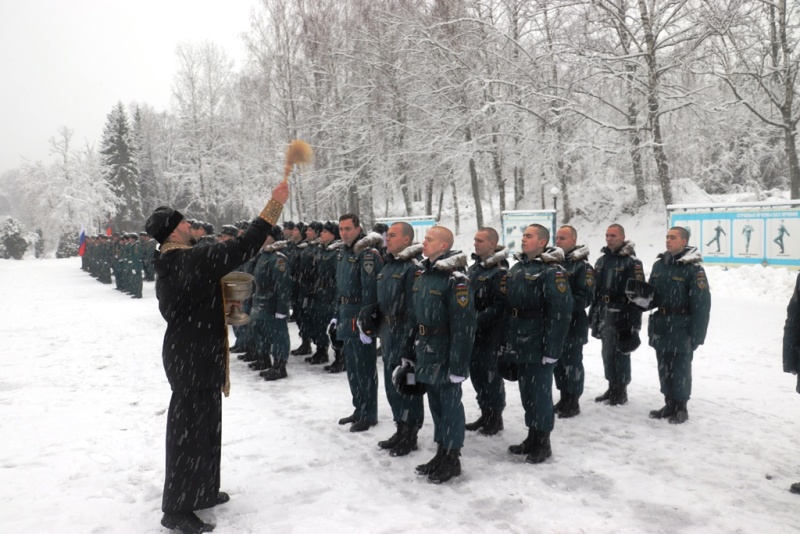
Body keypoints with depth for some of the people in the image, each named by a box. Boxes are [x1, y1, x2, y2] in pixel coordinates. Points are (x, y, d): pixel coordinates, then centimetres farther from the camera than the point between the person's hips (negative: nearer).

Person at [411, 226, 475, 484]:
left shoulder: (456, 279, -18)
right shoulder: (422, 273, 9)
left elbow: (463, 326, -21)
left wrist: (458, 364, -22)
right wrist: (414, 349, 16)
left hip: (445, 354, -8)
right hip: (425, 351, 8)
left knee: (450, 405, 5)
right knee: (435, 403, 17)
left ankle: (452, 459, 19)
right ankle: (441, 453, 31)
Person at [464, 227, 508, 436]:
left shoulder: (500, 271, -14)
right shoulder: (474, 268, 13)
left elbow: (501, 305, -20)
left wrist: (477, 321, -22)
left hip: (490, 334, -8)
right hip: (472, 333, 8)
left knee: (491, 376, 2)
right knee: (476, 374, 14)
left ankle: (496, 418, 17)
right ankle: (485, 415, 28)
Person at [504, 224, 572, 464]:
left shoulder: (552, 272, -14)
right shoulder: (517, 268, 12)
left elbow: (561, 313, -19)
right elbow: (507, 304, 18)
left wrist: (551, 349, -21)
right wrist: (507, 340, 16)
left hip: (539, 347, -8)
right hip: (520, 345, 8)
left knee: (540, 393, 2)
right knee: (526, 392, 16)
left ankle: (543, 443, 16)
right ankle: (532, 438, 30)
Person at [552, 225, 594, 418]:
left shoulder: (582, 266, -9)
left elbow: (585, 297, -17)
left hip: (573, 324, -7)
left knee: (572, 363, 1)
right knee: (557, 362, 14)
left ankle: (573, 402, 14)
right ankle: (564, 398, 27)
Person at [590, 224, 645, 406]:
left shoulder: (632, 262, -9)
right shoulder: (601, 261, 13)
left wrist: (634, 321, -17)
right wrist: (593, 316, 15)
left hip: (622, 316, -7)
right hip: (604, 316, 7)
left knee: (620, 354, 0)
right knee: (607, 353, 13)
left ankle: (621, 391, 13)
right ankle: (612, 388, 26)